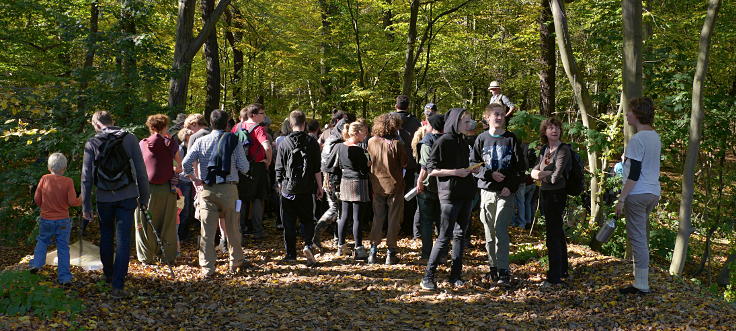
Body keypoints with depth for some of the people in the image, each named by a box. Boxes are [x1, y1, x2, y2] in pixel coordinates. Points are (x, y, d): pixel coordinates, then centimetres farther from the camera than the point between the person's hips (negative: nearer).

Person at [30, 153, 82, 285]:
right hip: (63, 220, -1)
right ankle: (64, 277, 5)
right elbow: (72, 202, -14)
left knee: (42, 241, 26)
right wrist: (81, 200, 7)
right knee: (63, 248, 5)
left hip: (46, 219, 1)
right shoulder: (68, 182, -11)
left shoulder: (44, 179, -7)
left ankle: (37, 263, 12)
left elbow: (37, 198, 0)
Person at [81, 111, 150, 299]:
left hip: (104, 198, 1)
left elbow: (86, 177, -2)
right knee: (123, 241, 0)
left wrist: (86, 206, 4)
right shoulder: (129, 139, -2)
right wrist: (144, 197, 5)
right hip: (127, 197, -1)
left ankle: (108, 275, 36)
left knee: (106, 237, 21)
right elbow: (141, 170, -4)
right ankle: (117, 286, -5)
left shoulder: (92, 144, -2)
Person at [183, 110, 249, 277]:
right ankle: (235, 262, 23)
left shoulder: (201, 141, 3)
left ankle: (207, 268, 3)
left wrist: (195, 179, 7)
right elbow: (244, 168, -2)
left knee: (207, 230, 2)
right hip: (229, 188, -1)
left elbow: (186, 163, -5)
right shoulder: (234, 141, -1)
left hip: (207, 190, 1)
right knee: (232, 228, 13)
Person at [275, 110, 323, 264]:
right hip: (307, 189, 0)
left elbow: (279, 168, 3)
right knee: (307, 220, 12)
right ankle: (308, 245, -10)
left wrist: (280, 185, 14)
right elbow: (317, 169, -1)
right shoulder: (312, 142, -1)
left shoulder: (284, 143, -1)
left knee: (289, 223, 8)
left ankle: (291, 253, 10)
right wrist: (320, 187, 6)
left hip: (288, 188, 0)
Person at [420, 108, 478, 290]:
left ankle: (455, 275, 16)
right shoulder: (443, 141, -8)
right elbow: (431, 169, -12)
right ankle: (428, 277, -2)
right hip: (449, 194, -8)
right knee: (445, 236, -8)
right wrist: (455, 172, -18)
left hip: (465, 193, 8)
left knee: (460, 234, 9)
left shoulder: (463, 142, 16)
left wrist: (470, 169, 10)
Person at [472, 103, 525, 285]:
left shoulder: (511, 139, 3)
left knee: (500, 229, -12)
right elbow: (473, 164, 5)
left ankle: (503, 270, -9)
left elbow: (520, 166, 2)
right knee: (489, 230, 6)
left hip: (506, 191, -3)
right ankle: (493, 266, 17)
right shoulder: (482, 139, 7)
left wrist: (511, 186, -9)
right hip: (486, 189, 3)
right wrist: (490, 174, -10)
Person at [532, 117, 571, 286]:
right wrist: (547, 174, -15)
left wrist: (542, 175, -3)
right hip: (545, 193, 9)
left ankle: (554, 276, -5)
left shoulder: (563, 150, -14)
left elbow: (556, 177, -20)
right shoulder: (545, 149, 11)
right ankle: (563, 270, 30)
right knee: (557, 232, 17)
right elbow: (533, 172, 4)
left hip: (557, 194, -9)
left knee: (552, 234, -8)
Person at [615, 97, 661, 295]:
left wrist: (622, 198, -16)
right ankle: (640, 280, 22)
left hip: (637, 194, -9)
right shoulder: (655, 136, 12)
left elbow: (634, 173, -19)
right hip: (653, 193, 9)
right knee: (640, 237, 17)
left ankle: (641, 285, -1)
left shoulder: (637, 139, -16)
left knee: (637, 238, -4)